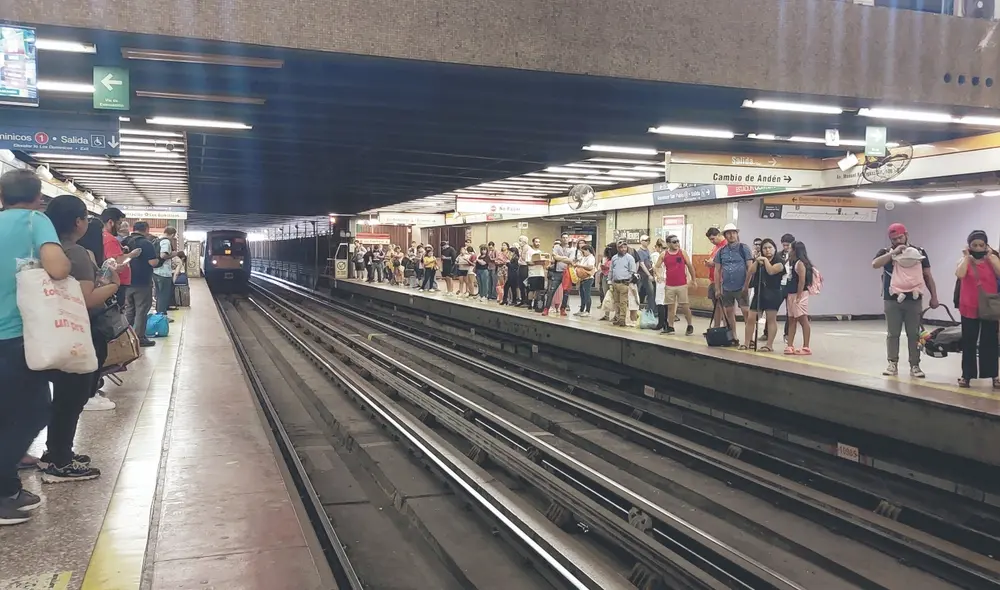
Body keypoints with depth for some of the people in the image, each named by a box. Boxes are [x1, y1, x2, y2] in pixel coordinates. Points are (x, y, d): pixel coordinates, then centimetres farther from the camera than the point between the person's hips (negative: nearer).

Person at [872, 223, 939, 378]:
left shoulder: (919, 251, 7)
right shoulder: (886, 252, 3)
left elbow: (927, 275, 9)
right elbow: (875, 264, -18)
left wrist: (934, 296, 5)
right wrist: (894, 252, -20)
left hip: (913, 300, 1)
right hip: (892, 301, -1)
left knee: (914, 334, 5)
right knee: (892, 334, 4)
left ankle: (915, 365, 10)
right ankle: (892, 364, 9)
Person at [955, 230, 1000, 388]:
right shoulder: (965, 260, -2)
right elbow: (960, 274, -22)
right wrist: (967, 256, -16)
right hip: (969, 309, 0)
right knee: (969, 343, 7)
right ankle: (966, 375, 15)